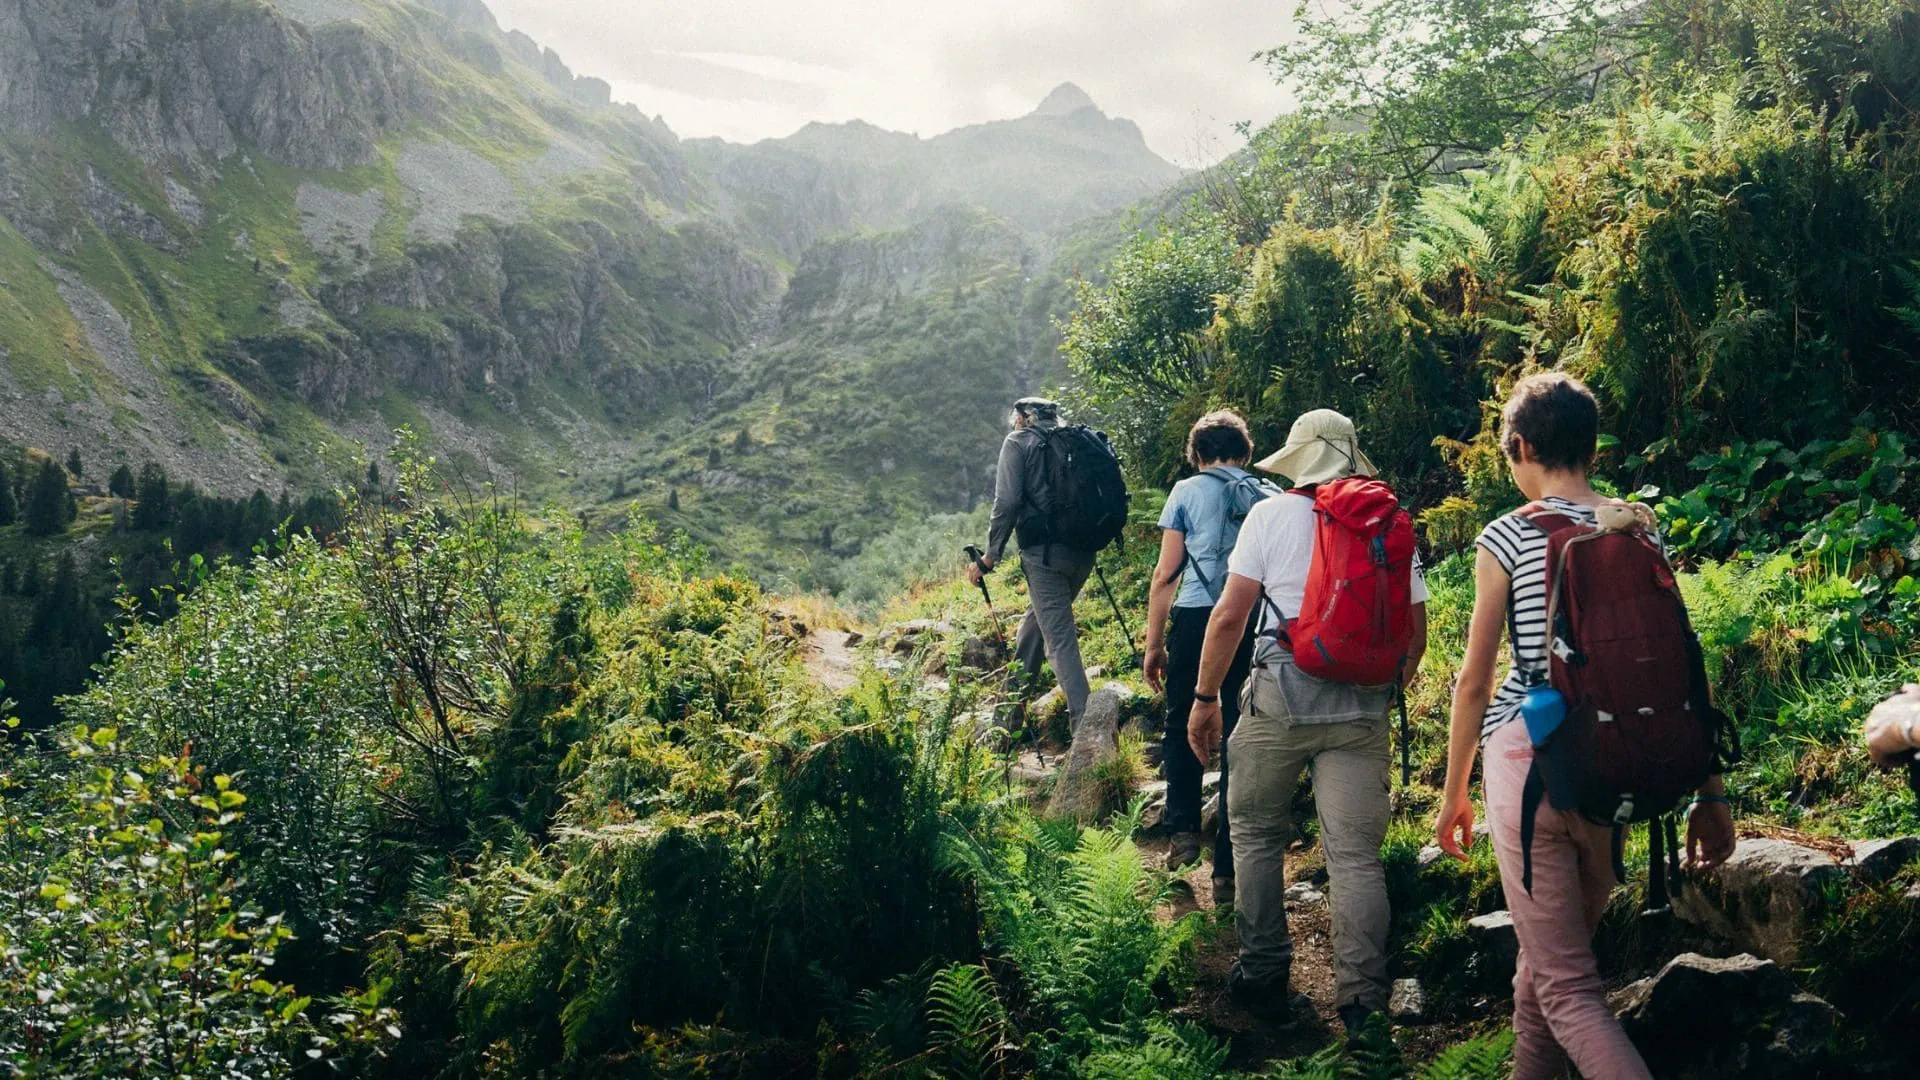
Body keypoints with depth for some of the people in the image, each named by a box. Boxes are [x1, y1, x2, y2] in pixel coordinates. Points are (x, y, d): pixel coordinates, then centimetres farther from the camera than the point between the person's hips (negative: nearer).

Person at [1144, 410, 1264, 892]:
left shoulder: (1188, 491, 6)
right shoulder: (1270, 498, 14)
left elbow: (1166, 573, 2)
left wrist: (1153, 645, 6)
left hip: (1196, 618, -2)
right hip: (1257, 626, 2)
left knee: (1181, 726, 18)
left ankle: (1183, 830, 11)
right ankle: (1228, 867, 9)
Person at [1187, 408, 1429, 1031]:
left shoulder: (1272, 514, 1)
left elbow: (1229, 616, -3)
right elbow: (1416, 635, 11)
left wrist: (1205, 698, 5)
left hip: (1283, 693, -2)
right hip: (1364, 710, 3)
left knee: (1257, 835, 14)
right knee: (1356, 854, 3)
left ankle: (1263, 976, 19)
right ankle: (1362, 1002, 1)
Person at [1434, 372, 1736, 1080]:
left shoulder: (1508, 537, -6)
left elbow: (1475, 683, -4)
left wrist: (1454, 794, 6)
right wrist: (1710, 794, 10)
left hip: (1529, 757, -5)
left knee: (1565, 986, -2)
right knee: (1547, 960, 21)